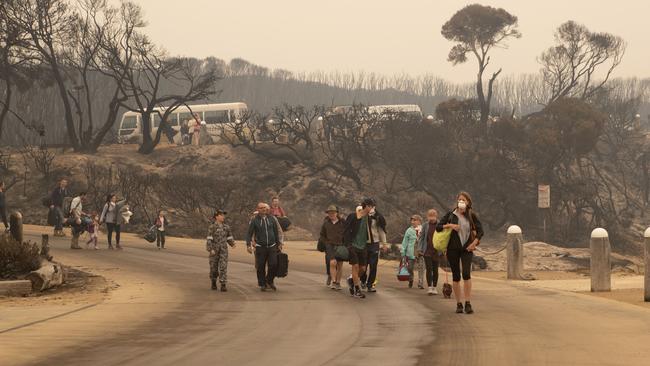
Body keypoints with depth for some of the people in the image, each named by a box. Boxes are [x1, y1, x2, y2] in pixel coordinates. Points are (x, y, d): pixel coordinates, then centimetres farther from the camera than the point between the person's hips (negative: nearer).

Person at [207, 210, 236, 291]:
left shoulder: (226, 227, 6)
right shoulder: (212, 227, -7)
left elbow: (229, 237, 13)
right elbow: (209, 239, -10)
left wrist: (232, 243, -6)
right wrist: (211, 249, -19)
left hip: (223, 250, 2)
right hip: (214, 250, -2)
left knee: (223, 267, -9)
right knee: (214, 267, 8)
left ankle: (223, 285, -11)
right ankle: (213, 283, 29)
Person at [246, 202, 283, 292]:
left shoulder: (272, 219, 7)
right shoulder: (254, 220, -1)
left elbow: (277, 232, 16)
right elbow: (249, 233, 0)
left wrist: (279, 243, 15)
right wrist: (248, 245, -9)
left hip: (272, 246, 2)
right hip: (260, 247, -2)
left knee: (273, 264, -6)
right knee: (261, 267, 1)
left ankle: (270, 281, 16)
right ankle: (262, 284, 14)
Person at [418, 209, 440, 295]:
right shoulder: (425, 225, 3)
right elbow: (421, 237, 7)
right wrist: (420, 249, 0)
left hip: (436, 251, 0)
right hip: (427, 251, 0)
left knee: (435, 269, 7)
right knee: (429, 269, -7)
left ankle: (434, 287, 17)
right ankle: (429, 287, -7)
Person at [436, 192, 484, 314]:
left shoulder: (471, 215, 4)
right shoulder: (450, 215, 4)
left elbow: (480, 230, 7)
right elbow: (438, 227, 2)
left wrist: (475, 242, -5)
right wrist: (449, 225, -13)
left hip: (467, 249, -1)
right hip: (453, 249, 1)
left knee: (466, 274, -17)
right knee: (456, 276, 4)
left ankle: (468, 303, -15)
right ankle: (459, 304, 11)